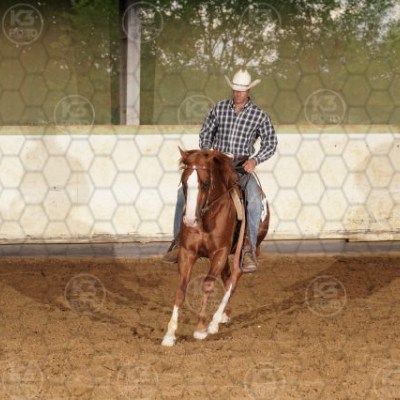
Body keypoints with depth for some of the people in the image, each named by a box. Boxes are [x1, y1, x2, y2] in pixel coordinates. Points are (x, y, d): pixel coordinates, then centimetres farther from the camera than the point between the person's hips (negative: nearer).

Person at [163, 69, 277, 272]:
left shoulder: (259, 115, -2)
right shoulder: (219, 108, 4)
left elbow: (271, 143, 2)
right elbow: (206, 133, 15)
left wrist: (255, 159, -13)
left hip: (241, 166, -2)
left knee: (254, 200, -30)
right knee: (184, 192, -14)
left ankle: (249, 251, -25)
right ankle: (178, 242, -5)